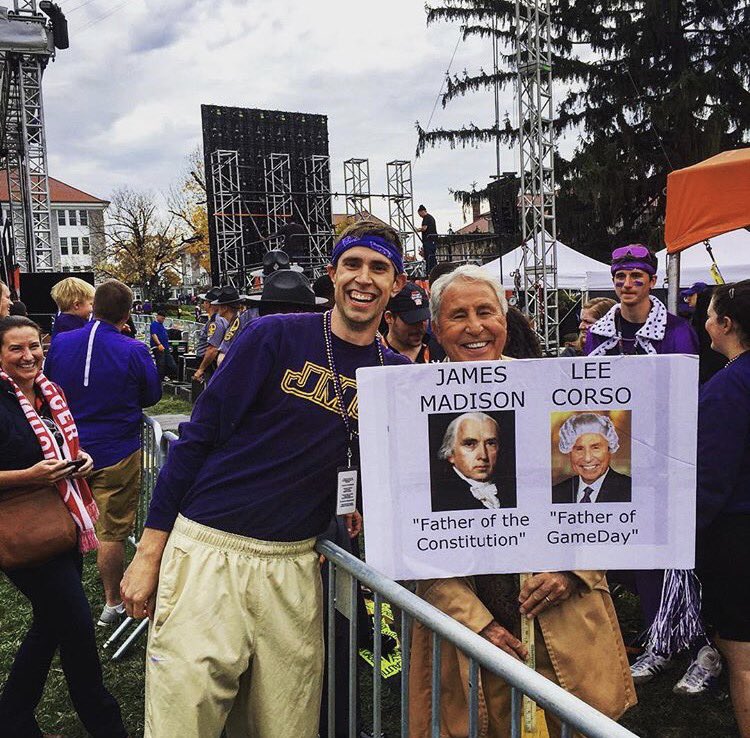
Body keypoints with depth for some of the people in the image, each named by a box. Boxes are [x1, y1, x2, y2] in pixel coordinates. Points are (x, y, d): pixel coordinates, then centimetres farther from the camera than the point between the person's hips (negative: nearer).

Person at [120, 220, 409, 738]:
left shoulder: (396, 374, 6)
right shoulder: (276, 336, -5)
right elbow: (198, 436, -4)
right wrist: (149, 551, -5)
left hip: (294, 565, 3)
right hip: (207, 551, -3)